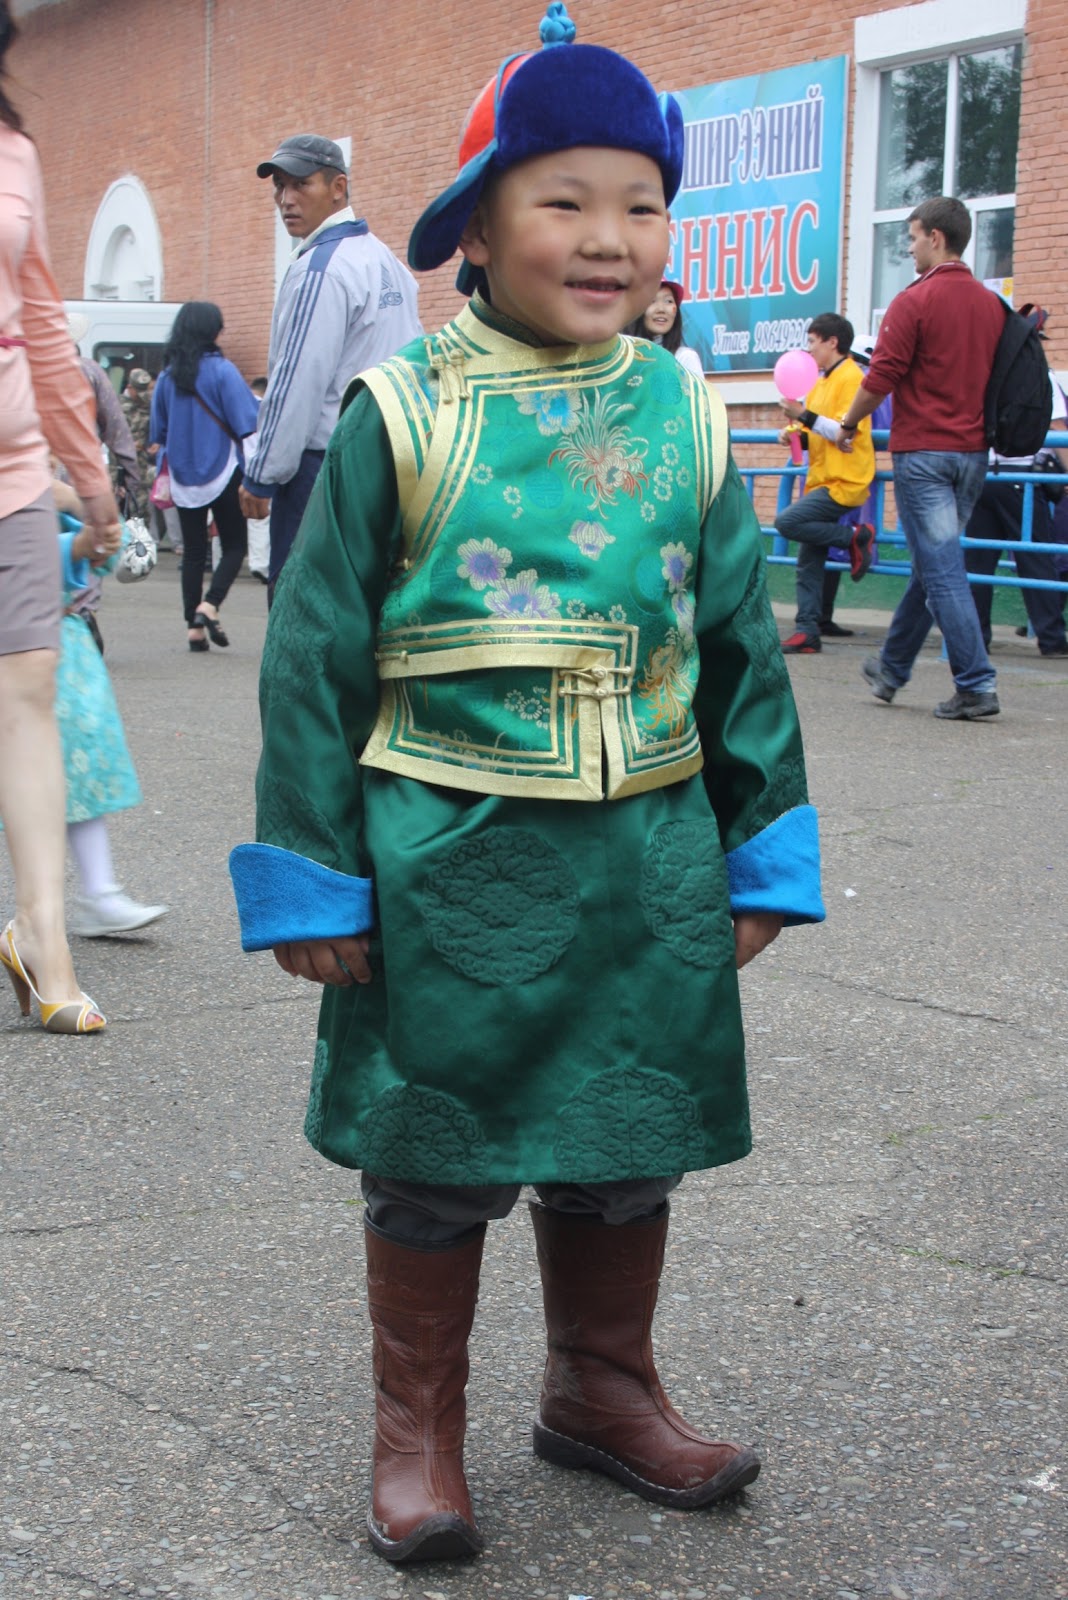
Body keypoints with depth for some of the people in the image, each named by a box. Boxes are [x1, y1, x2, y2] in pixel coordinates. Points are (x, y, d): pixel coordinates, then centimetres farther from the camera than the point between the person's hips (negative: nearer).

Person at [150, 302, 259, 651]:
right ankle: (209, 605, -14)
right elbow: (248, 423, -13)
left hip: (183, 477, 4)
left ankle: (194, 626, 6)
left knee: (193, 551, 9)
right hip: (222, 473, -4)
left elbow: (158, 432, 11)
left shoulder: (167, 376, 3)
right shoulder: (222, 370, -11)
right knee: (234, 546, 6)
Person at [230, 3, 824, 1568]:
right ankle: (418, 1425, 28)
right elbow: (314, 657, -5)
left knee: (629, 1140, 16)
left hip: (647, 859, 4)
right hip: (450, 862, -3)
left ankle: (603, 1389, 38)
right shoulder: (402, 416, -7)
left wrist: (764, 850, 9)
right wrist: (311, 880, -6)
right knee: (435, 1155, 9)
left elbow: (743, 647, 9)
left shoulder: (683, 414, 3)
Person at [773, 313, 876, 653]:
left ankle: (855, 538, -9)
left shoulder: (851, 378, -10)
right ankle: (807, 632, 6)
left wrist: (805, 416, -22)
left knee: (787, 521, -25)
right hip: (822, 481, 9)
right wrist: (795, 433, 5)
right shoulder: (821, 383, 17)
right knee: (808, 562, 4)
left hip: (843, 483, -9)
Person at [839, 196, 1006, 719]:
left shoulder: (914, 301, -12)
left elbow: (881, 378, -12)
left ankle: (976, 686, -10)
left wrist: (848, 425, 4)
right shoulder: (992, 305, 8)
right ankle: (891, 668, 29)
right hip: (973, 451, 7)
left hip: (922, 450, -7)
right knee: (932, 563, 16)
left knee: (942, 569, -6)